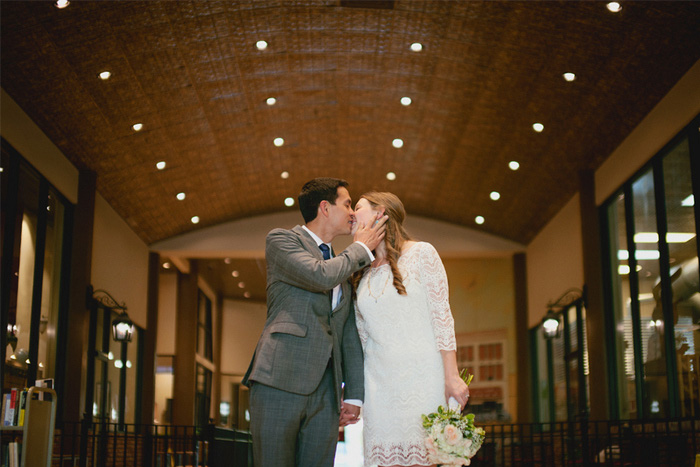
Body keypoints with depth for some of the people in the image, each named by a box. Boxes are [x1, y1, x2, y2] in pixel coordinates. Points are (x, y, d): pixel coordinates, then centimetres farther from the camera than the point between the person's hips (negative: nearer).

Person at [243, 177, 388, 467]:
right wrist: (361, 248, 4)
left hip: (325, 392, 6)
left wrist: (354, 394, 13)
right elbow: (320, 275, -13)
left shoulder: (344, 267, 25)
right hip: (281, 380, -6)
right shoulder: (281, 239, 5)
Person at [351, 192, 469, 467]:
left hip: (422, 377, -4)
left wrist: (452, 377, -9)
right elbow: (362, 337, 15)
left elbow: (442, 315, -3)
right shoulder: (362, 274, 15)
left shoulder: (420, 253, 2)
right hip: (379, 381, 4)